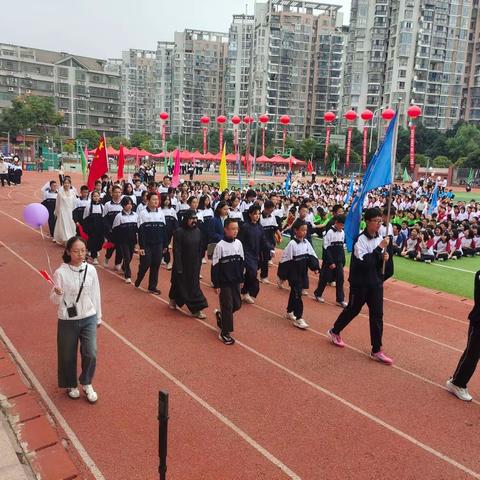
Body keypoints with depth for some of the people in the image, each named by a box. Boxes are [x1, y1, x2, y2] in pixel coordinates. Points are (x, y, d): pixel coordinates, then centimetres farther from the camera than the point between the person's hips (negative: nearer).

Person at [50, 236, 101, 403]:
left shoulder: (91, 270, -5)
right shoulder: (61, 272, -14)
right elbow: (55, 301, -9)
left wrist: (98, 317, 11)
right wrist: (58, 294, -32)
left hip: (88, 318, 2)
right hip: (67, 321, -2)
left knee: (91, 354, -1)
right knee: (68, 356, 13)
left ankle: (86, 384, 25)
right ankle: (71, 385, 39)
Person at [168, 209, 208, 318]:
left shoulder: (197, 231, 0)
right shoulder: (179, 232, -16)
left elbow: (200, 249, 8)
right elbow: (176, 251, -16)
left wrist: (199, 263, 9)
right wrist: (178, 267, -17)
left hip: (194, 264, 5)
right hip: (182, 264, -5)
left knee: (194, 285, 8)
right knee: (180, 283, 8)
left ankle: (196, 309, 17)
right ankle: (173, 300, 30)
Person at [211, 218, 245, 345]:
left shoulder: (238, 243, 1)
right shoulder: (220, 246, -15)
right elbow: (215, 266, -12)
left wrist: (241, 278, 10)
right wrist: (216, 285, -11)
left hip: (235, 281, 5)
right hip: (224, 282, -5)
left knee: (237, 304, 10)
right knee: (227, 306, -1)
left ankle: (221, 315, 37)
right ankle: (224, 333, 13)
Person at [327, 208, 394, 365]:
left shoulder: (379, 238, 3)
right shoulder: (360, 239, -18)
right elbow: (365, 262, -28)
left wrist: (385, 258, -8)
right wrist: (380, 247, -27)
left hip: (376, 282, 6)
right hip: (360, 282, -6)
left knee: (377, 315, 4)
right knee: (353, 310, 11)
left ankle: (376, 350, 14)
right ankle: (334, 331, 37)